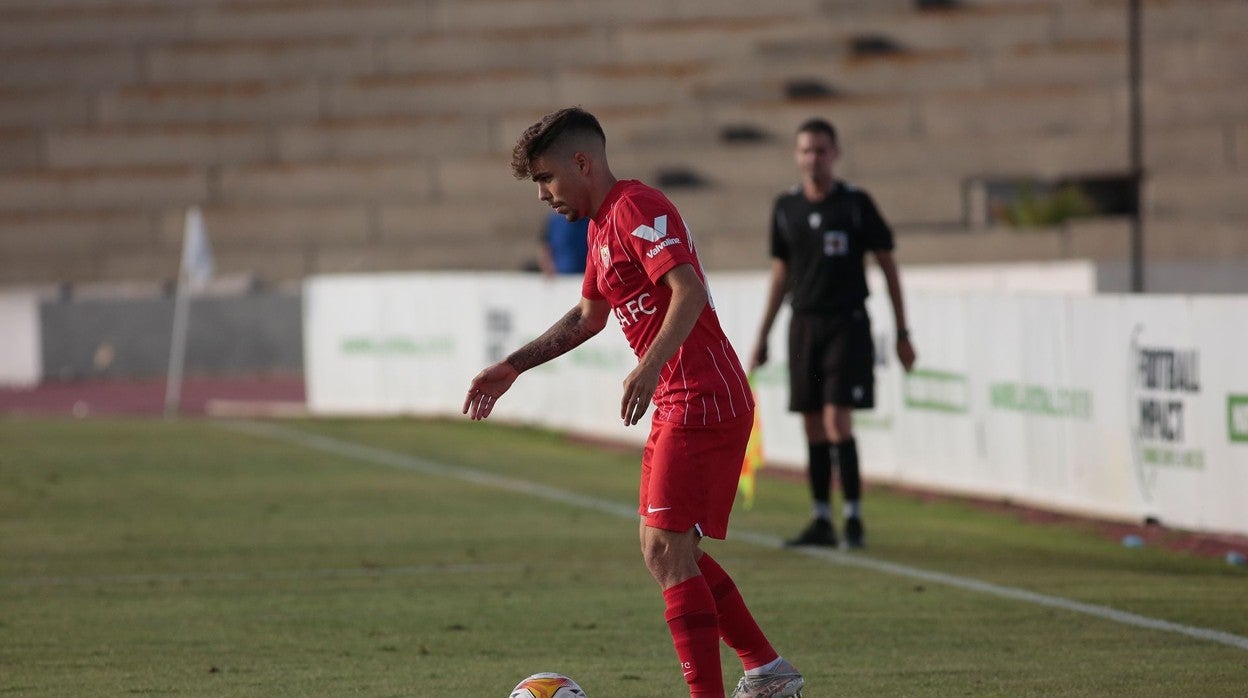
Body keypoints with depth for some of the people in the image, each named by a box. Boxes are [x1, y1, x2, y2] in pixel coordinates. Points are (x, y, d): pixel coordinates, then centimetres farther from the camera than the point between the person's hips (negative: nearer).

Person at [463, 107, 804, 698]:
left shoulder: (636, 207, -12)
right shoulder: (602, 225, 19)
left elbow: (688, 291, -26)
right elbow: (588, 317, 33)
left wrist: (649, 368, -37)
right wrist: (511, 368, 31)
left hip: (703, 402, -11)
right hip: (680, 405, 11)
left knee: (667, 552, -13)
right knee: (665, 552, 14)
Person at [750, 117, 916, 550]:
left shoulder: (856, 203, -4)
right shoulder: (786, 207, 8)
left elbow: (887, 265, 2)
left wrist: (901, 332, 0)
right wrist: (762, 338, 15)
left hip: (848, 324, -4)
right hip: (803, 324, 4)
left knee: (837, 419, -14)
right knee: (813, 426, 5)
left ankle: (853, 518, -8)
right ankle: (821, 521, 11)